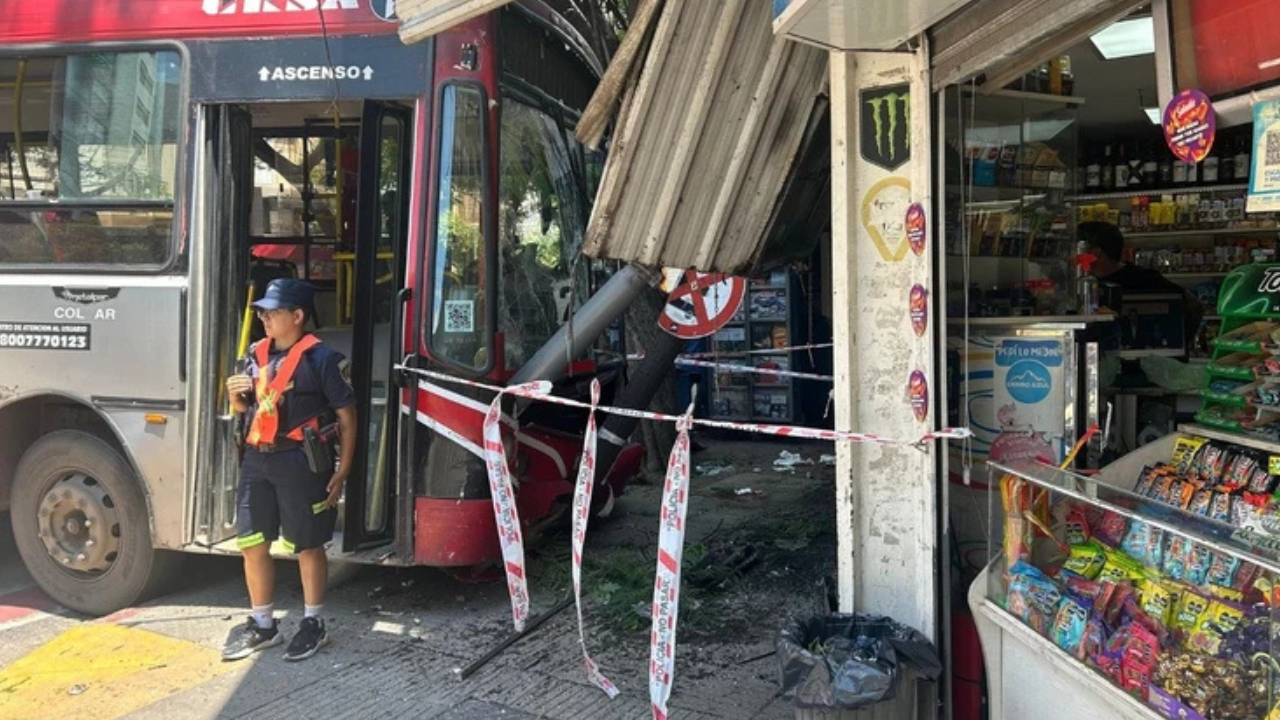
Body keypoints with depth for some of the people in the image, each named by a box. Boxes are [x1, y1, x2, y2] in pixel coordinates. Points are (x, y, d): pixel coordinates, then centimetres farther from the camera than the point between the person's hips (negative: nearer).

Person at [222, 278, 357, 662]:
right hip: (257, 458, 7)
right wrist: (236, 396, -2)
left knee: (307, 545, 5)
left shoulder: (322, 358, -10)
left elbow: (347, 417, -9)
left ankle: (313, 624, 21)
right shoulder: (256, 354, 10)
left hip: (301, 461, -7)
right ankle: (263, 624, 26)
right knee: (251, 543, 11)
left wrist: (342, 472, -12)